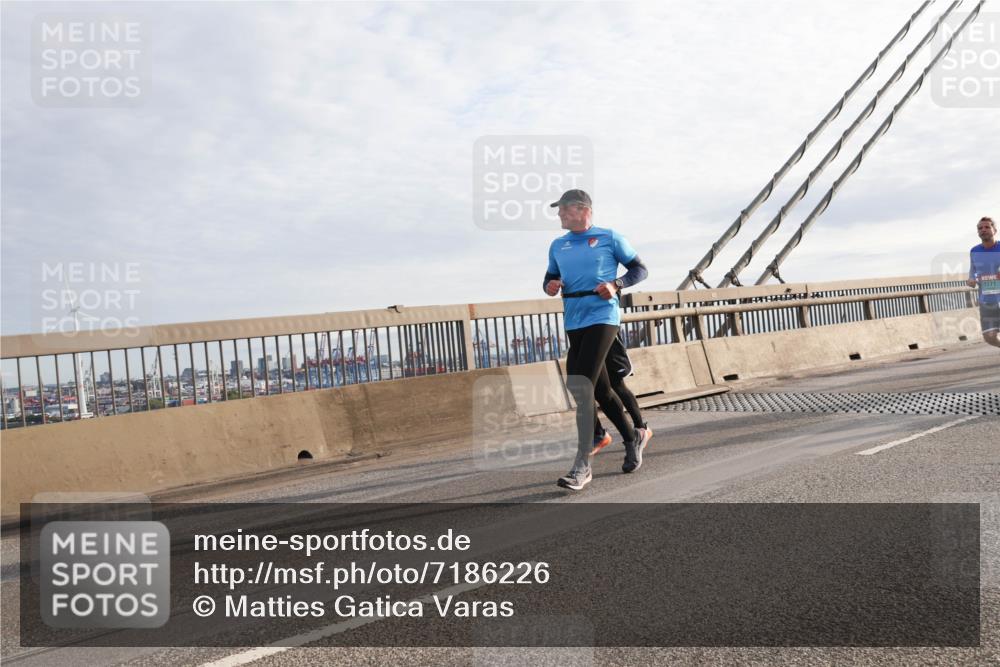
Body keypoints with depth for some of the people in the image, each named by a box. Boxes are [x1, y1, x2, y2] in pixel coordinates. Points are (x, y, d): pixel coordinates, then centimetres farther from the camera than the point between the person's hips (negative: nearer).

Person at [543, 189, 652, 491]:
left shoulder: (609, 238, 1)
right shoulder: (557, 246, 15)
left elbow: (640, 269, 6)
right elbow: (550, 278, 24)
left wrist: (616, 285, -12)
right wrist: (550, 286, 0)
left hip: (602, 318, -6)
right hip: (573, 322, 6)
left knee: (581, 387, -18)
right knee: (600, 389, 14)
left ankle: (582, 466, -16)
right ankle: (633, 437, 37)